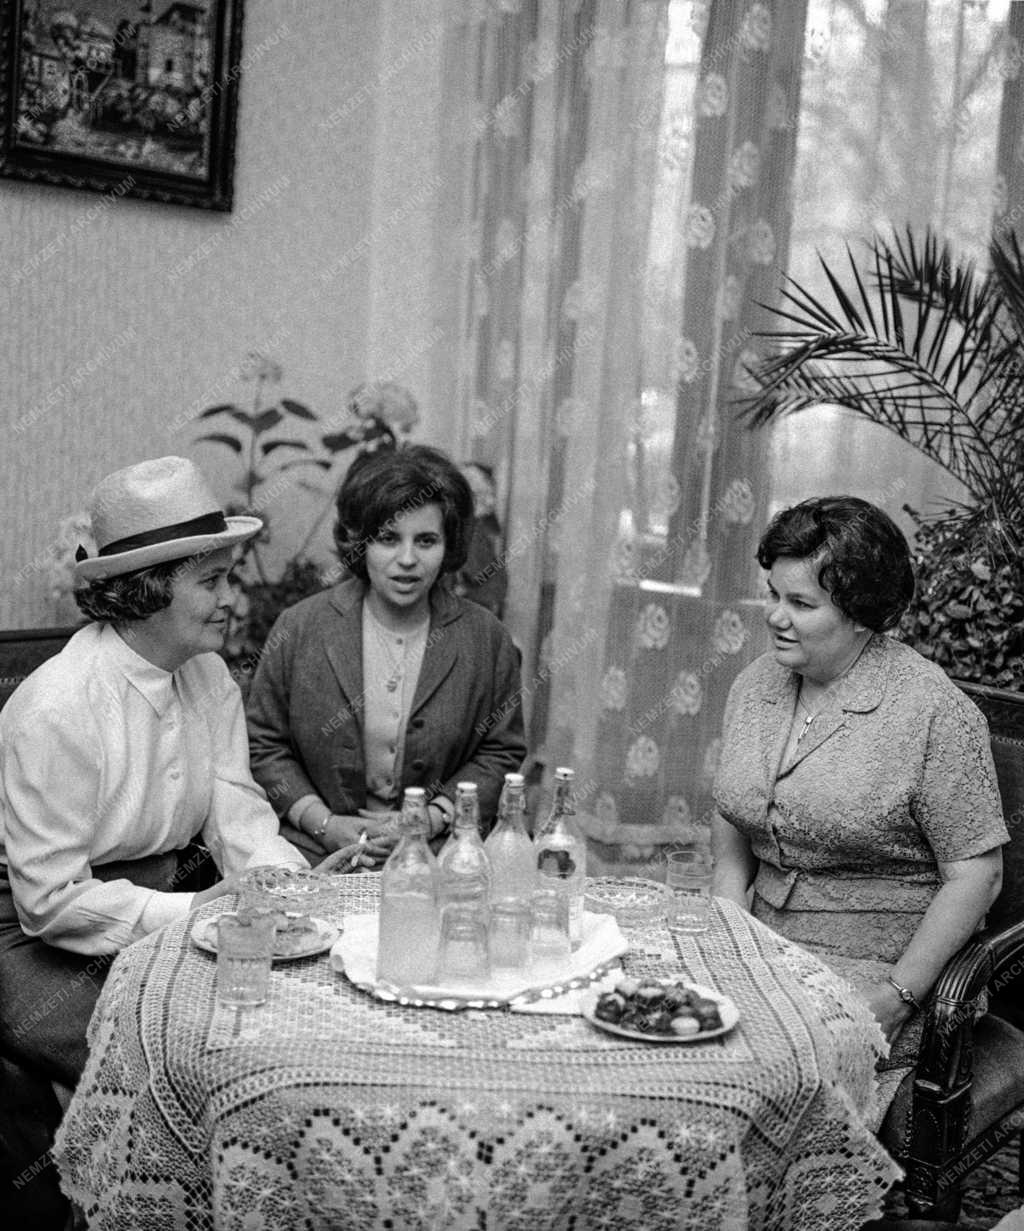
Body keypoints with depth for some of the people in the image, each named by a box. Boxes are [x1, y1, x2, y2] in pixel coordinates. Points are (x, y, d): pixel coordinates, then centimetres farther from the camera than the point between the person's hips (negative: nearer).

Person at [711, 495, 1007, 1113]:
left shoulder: (936, 713, -14)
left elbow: (976, 873, -12)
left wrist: (899, 995, -15)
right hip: (766, 954, 6)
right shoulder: (755, 685, 6)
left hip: (879, 967, -5)